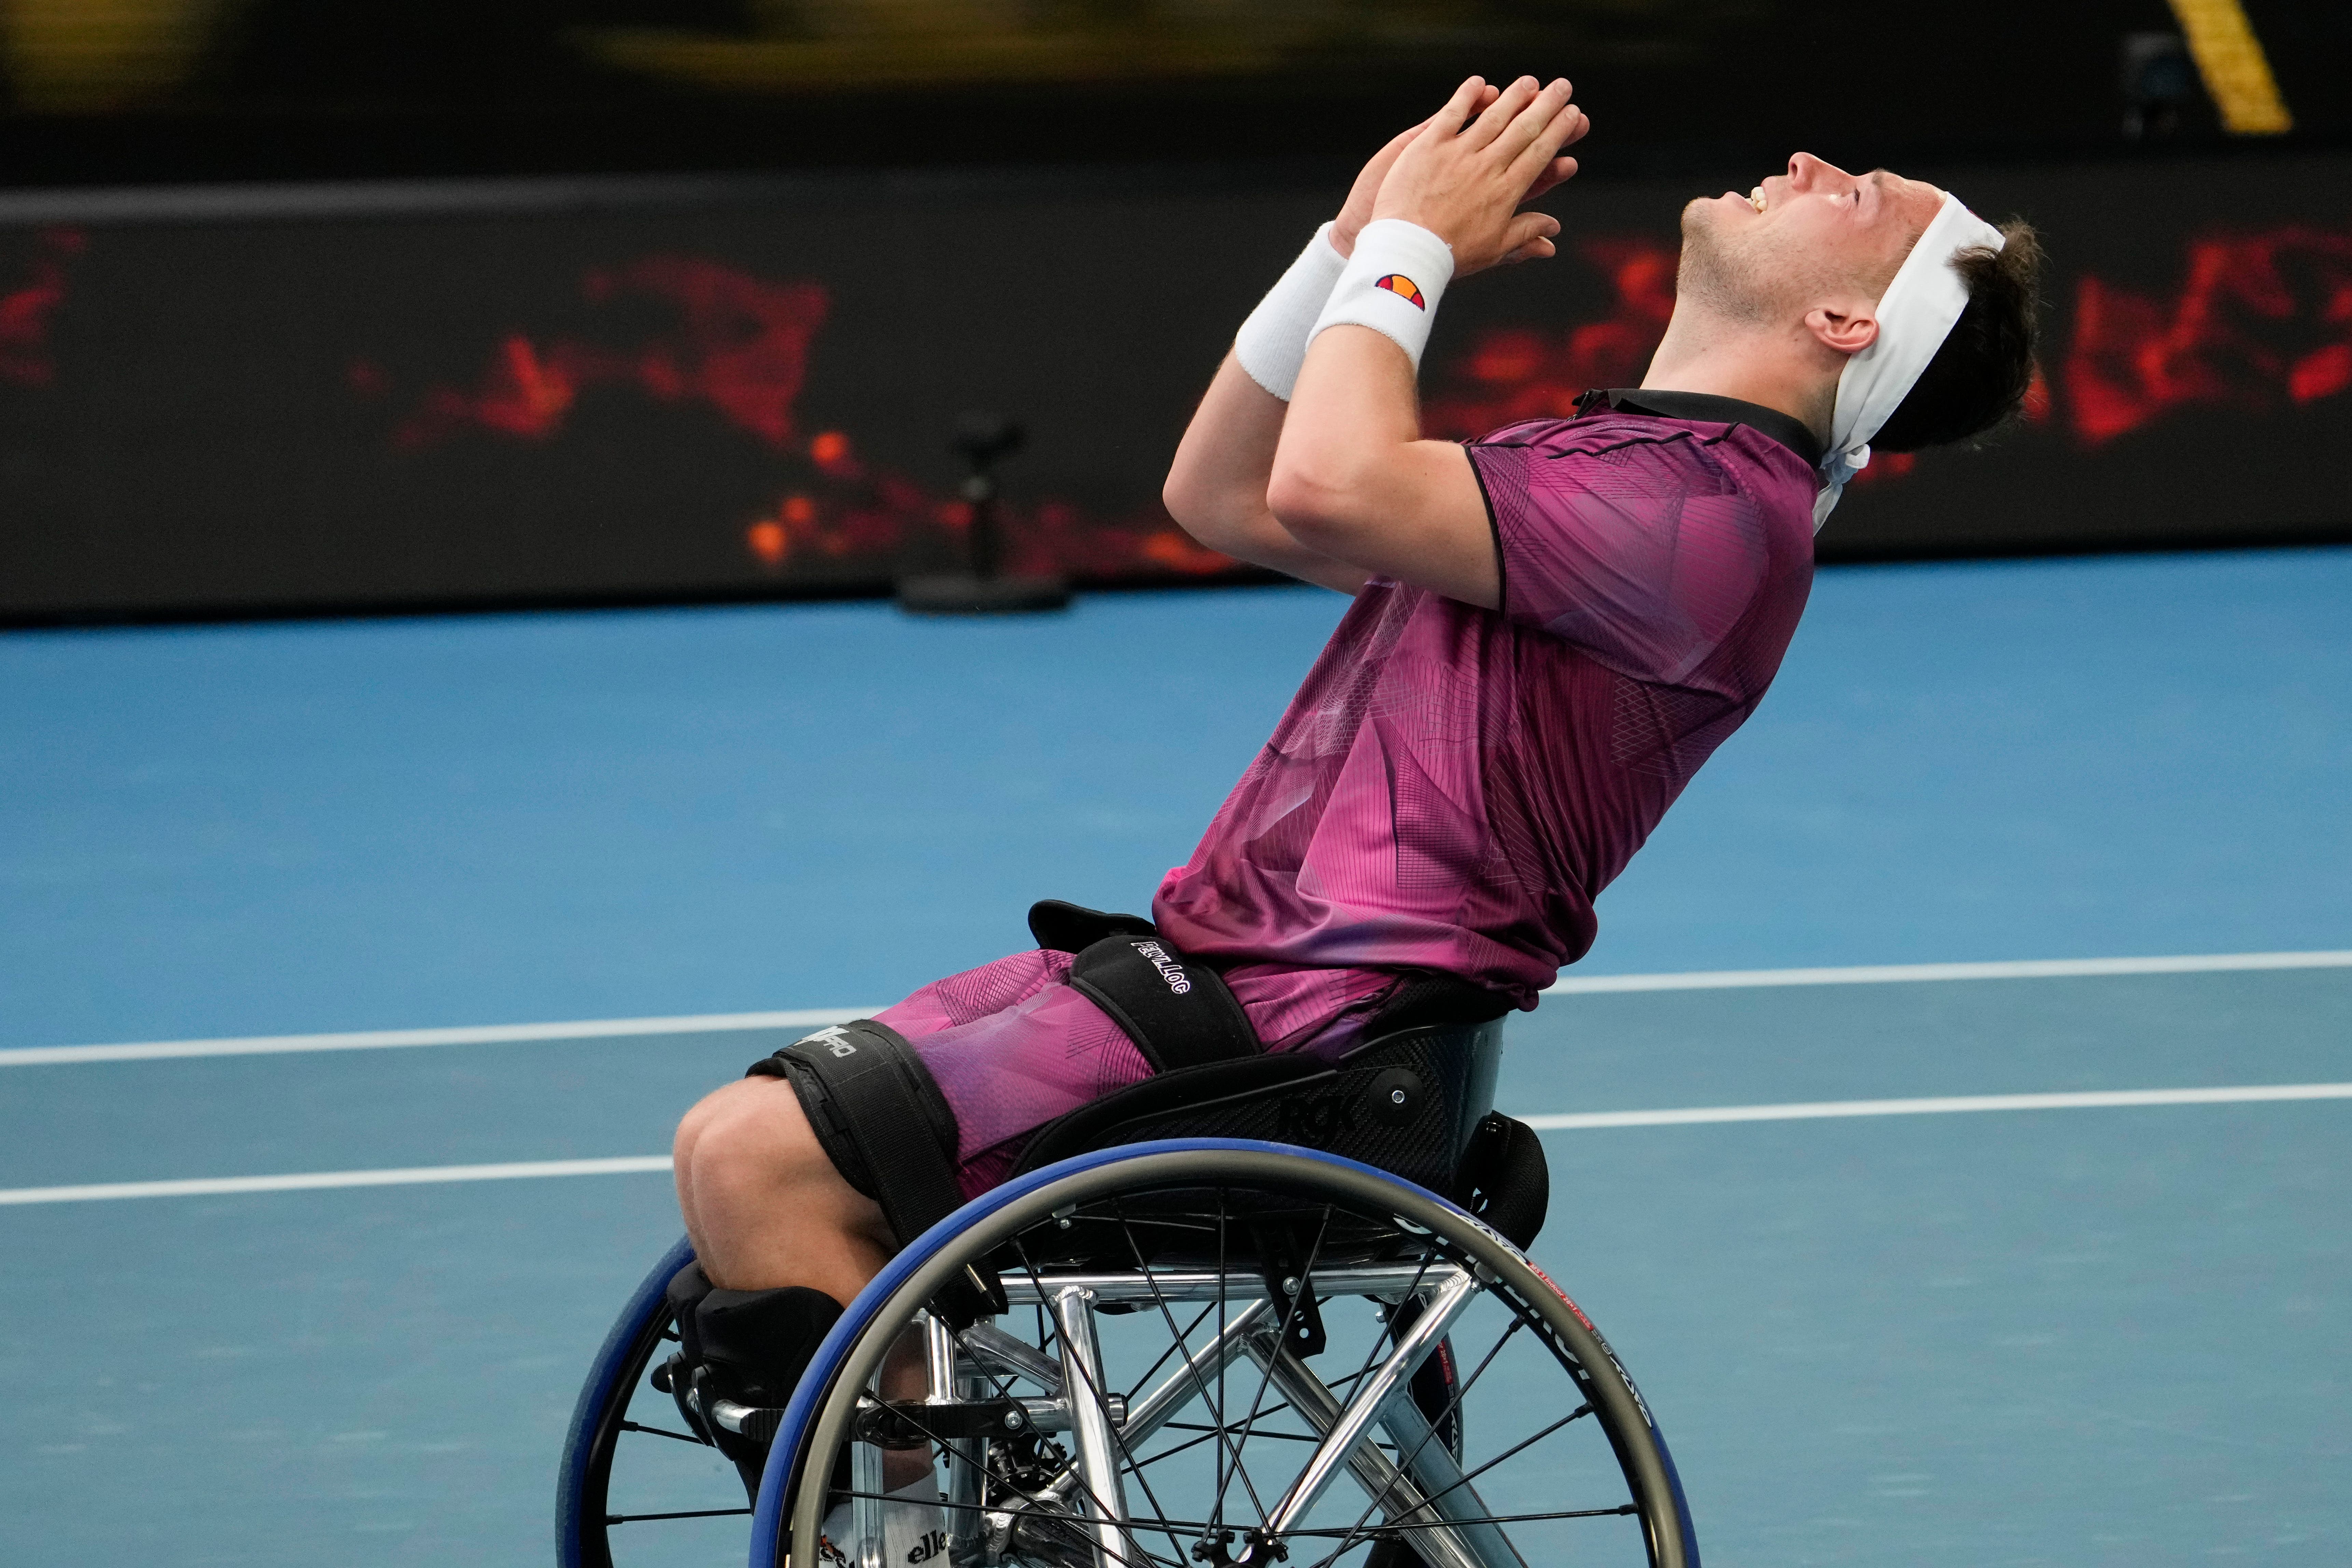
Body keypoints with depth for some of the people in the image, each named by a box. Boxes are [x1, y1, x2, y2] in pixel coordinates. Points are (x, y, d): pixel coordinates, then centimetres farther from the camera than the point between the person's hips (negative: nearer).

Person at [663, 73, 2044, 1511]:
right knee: (751, 1138, 13)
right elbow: (1224, 496, 27)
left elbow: (1330, 487, -27)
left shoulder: (1711, 505, -14)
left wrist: (1413, 245, -10)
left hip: (1307, 1025, -11)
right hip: (1219, 950, 11)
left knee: (755, 1160, -19)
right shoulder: (1601, 461, 20)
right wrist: (1364, 245, 14)